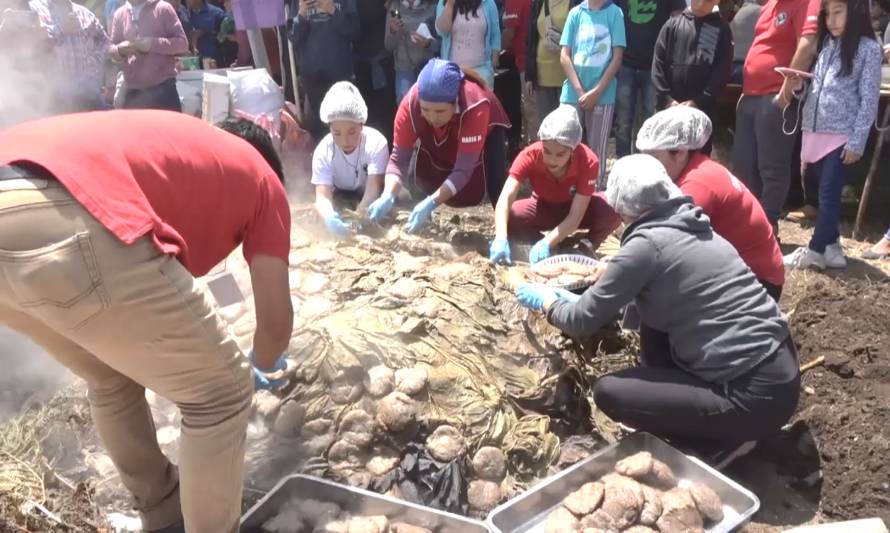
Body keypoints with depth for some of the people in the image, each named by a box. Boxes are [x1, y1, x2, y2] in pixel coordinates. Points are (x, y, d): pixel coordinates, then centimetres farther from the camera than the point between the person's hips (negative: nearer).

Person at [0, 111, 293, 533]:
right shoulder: (261, 179, 21)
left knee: (112, 379, 31)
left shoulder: (178, 142, 38)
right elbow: (275, 321, 17)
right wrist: (263, 364, 41)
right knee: (220, 393, 13)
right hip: (68, 225, -9)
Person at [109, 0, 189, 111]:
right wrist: (120, 49, -11)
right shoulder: (120, 14, 9)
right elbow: (111, 49, 13)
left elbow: (183, 43, -6)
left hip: (163, 88, -4)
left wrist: (154, 44, -18)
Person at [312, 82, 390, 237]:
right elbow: (323, 195, -32)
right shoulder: (322, 151, -23)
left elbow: (373, 189, -36)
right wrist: (329, 218, -58)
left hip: (371, 202, -1)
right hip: (342, 200, 2)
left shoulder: (376, 143, -29)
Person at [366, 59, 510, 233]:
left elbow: (463, 170, -45)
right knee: (427, 183, -4)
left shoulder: (475, 107, -46)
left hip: (487, 130, -3)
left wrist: (431, 204, -57)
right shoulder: (410, 104, -37)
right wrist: (387, 196, -49)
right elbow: (399, 158, -32)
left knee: (496, 183, -21)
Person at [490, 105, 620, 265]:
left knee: (613, 209, -33)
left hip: (576, 208, -1)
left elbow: (575, 217, -35)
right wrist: (501, 238, -57)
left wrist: (547, 243, -50)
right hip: (544, 207, 1)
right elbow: (505, 198, -40)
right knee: (509, 217, -30)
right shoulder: (530, 156, -30)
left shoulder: (588, 162, -33)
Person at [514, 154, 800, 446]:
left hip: (756, 395, -8)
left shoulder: (647, 243, -16)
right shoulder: (688, 225, 8)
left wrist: (547, 301, 13)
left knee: (608, 392, -2)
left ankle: (725, 436, 7)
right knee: (652, 323, 18)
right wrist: (578, 299, 30)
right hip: (775, 368, 9)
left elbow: (583, 322, -6)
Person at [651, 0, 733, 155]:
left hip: (703, 110, -1)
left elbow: (723, 71, 0)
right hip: (669, 107, 1)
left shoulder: (721, 29, 7)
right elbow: (658, 63, 4)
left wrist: (699, 101, -11)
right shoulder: (673, 24, 9)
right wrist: (666, 98, -8)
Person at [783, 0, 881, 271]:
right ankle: (831, 247, 18)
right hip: (816, 132, 5)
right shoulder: (826, 45, 12)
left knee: (829, 195, -2)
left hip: (843, 136, -5)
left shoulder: (868, 49, -4)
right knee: (826, 194, 10)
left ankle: (815, 250, 5)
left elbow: (869, 100, -7)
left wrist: (857, 142, -11)